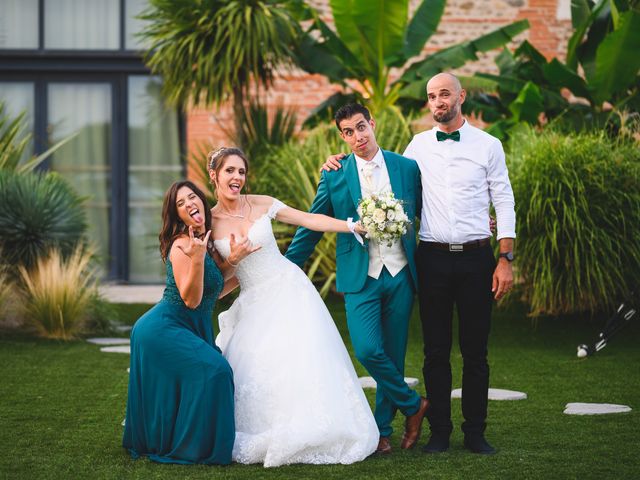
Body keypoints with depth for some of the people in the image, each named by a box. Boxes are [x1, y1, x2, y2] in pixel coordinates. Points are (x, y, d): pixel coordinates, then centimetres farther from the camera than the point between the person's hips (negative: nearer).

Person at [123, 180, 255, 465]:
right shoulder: (182, 245, -19)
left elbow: (213, 288, 11)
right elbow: (190, 299, -24)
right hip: (163, 328, -10)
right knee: (212, 371, -22)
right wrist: (197, 258, -36)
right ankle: (194, 447, -12)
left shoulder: (206, 241, 9)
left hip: (193, 329, 10)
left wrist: (233, 260, -2)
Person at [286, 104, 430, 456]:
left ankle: (382, 430, 20)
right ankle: (413, 405, 6)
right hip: (360, 278, -1)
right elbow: (311, 227, 7)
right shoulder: (335, 176, 2)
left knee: (393, 354, 6)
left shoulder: (407, 168, 4)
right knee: (368, 350, -16)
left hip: (399, 275, 1)